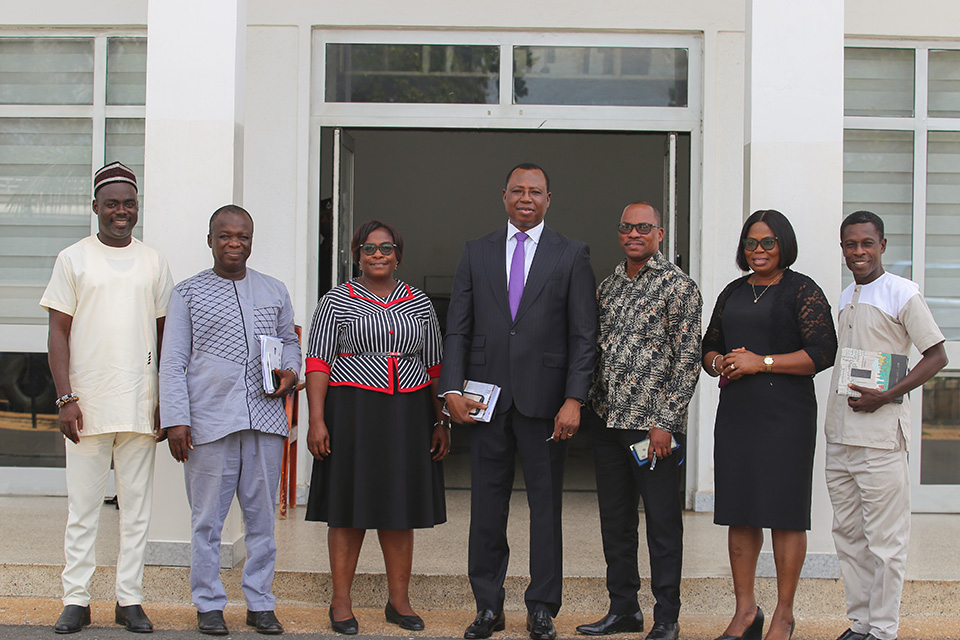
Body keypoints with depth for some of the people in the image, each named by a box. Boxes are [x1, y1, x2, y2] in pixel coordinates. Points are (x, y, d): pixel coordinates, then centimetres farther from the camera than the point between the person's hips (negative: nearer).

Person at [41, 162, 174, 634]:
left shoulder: (153, 263, 11)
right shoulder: (74, 259, 4)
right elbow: (59, 333, 1)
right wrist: (65, 397, -8)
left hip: (141, 406, 2)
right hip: (87, 403, -2)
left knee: (137, 507, 5)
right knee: (82, 506, 2)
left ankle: (129, 600, 14)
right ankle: (76, 600, 11)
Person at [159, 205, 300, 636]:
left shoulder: (274, 292, 14)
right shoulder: (188, 293, 6)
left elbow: (289, 341, 26)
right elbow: (173, 361, 3)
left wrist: (290, 372, 3)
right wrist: (175, 419, -5)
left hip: (266, 420, 3)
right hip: (209, 422, -2)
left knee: (262, 516, 8)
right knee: (207, 518, 3)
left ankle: (260, 603, 18)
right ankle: (208, 604, 15)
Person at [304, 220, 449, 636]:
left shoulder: (419, 304, 11)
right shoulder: (337, 301, 2)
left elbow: (434, 368, 12)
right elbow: (318, 364, -3)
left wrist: (441, 422, 7)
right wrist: (317, 421, -12)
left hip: (407, 416, 3)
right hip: (351, 414, -3)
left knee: (401, 507, 7)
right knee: (349, 506, 1)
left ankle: (399, 600, 17)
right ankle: (341, 601, 12)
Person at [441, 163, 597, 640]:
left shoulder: (572, 256, 4)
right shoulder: (476, 253, 10)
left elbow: (583, 336, -1)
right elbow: (457, 329, 7)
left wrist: (573, 400, -10)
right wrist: (452, 389, -4)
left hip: (544, 399, -1)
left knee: (545, 505, 6)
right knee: (486, 505, 7)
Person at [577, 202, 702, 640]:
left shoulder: (678, 286, -5)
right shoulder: (608, 286, 13)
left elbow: (688, 359, -9)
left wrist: (665, 422, -14)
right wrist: (592, 406, 10)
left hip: (654, 425, -6)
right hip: (608, 423, 6)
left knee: (663, 523, 2)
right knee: (615, 521, 12)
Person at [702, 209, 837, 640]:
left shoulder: (802, 291, -2)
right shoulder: (733, 293, 16)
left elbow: (822, 353, -10)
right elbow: (709, 346, 23)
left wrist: (761, 362, -14)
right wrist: (719, 363, 0)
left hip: (786, 415, -5)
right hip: (735, 414, 5)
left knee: (785, 514, -1)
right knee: (739, 512, 7)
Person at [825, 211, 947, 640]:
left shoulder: (903, 294, -6)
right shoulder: (845, 298, 15)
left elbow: (936, 356, -8)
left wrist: (887, 395, -17)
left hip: (880, 434, -7)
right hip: (839, 435, 7)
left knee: (884, 537, -2)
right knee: (848, 534, 11)